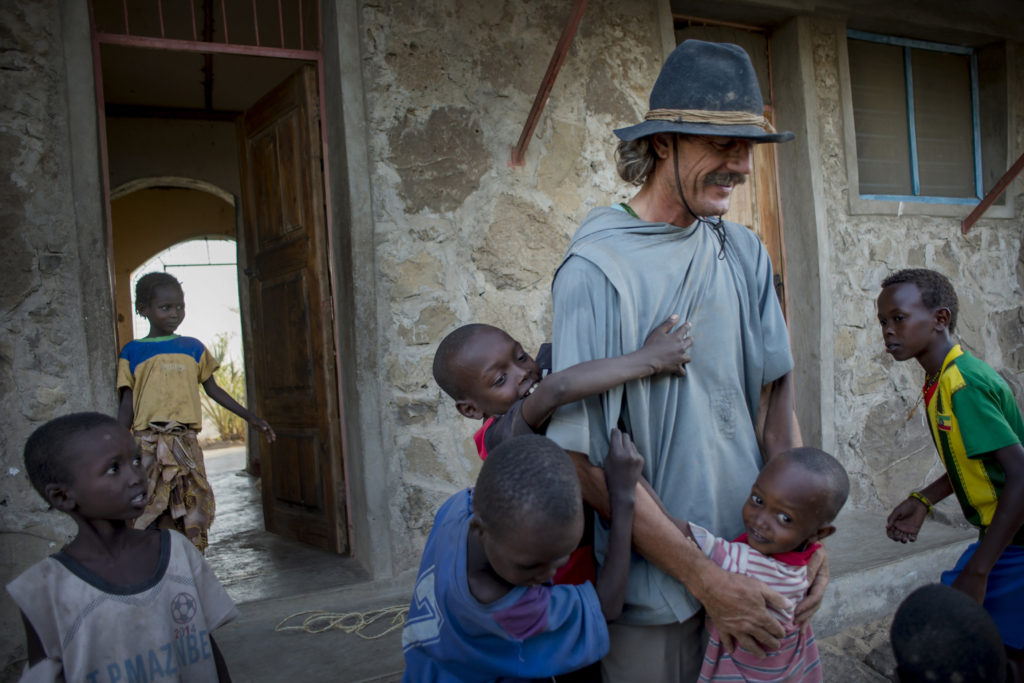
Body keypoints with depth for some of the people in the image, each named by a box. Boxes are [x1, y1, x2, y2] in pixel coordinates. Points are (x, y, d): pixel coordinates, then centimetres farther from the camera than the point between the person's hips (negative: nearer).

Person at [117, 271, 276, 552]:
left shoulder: (193, 347, 13)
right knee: (161, 518, -4)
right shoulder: (133, 352, 7)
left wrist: (249, 416, 14)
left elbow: (213, 389, 19)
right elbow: (127, 404, 7)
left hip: (187, 442, 2)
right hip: (149, 442, -2)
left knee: (194, 518, 2)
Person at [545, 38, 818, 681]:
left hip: (753, 551, 6)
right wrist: (704, 578, -16)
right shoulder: (599, 267, -18)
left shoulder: (745, 252, 1)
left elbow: (778, 387, 5)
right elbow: (587, 458, -19)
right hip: (656, 582, -5)